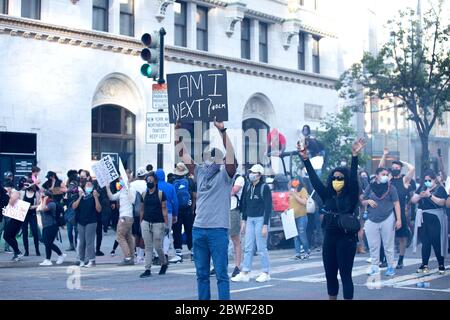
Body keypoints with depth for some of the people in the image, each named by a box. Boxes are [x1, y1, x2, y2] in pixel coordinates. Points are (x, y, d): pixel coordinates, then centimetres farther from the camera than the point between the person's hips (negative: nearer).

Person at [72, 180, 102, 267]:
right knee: (81, 242, 8)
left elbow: (99, 210, -10)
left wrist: (95, 197, -16)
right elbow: (74, 206, -2)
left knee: (89, 241, -8)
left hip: (91, 222, -4)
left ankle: (92, 260, -3)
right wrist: (80, 197, -10)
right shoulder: (80, 196, 9)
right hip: (80, 222, 4)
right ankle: (81, 260, 16)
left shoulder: (94, 196, -1)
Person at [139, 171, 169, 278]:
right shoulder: (144, 194, 9)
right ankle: (148, 269, 4)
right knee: (148, 247, 2)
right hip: (146, 223, 4)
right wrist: (140, 222, 11)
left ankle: (164, 263, 26)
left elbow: (164, 209, -5)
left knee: (158, 247, 0)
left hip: (158, 223, -4)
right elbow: (142, 209, 15)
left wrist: (166, 224, -9)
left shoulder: (160, 193, -3)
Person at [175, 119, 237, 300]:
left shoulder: (225, 175, -1)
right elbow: (182, 154, 10)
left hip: (218, 229, -5)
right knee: (201, 273, 11)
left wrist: (222, 131, -26)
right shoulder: (200, 172, 12)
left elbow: (231, 156, -18)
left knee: (221, 274, -2)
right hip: (198, 228, 5)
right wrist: (177, 130, 3)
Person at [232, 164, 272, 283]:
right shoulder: (248, 187, 10)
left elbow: (268, 207, -10)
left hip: (260, 219, -6)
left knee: (261, 248, -1)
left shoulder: (265, 188, -8)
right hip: (250, 219, 6)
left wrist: (265, 225, -14)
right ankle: (245, 273, 8)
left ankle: (266, 273, 10)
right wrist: (244, 221, 13)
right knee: (248, 248, 5)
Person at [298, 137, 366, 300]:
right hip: (329, 239, 5)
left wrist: (354, 156, -29)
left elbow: (353, 177, -16)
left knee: (345, 275, -1)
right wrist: (305, 159, -3)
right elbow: (314, 179, 5)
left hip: (346, 239, -5)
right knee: (330, 274, 11)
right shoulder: (327, 196, 7)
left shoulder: (351, 196, -4)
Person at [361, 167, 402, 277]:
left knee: (388, 244, 4)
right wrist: (368, 201, -10)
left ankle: (390, 266, 12)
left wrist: (399, 219, -9)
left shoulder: (391, 187, 1)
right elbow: (362, 202, 13)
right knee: (373, 245, 6)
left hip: (387, 219, -2)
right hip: (372, 220, 2)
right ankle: (374, 266, 15)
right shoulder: (370, 187, 6)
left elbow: (396, 203, -2)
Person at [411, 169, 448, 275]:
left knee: (436, 242, -2)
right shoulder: (422, 188, 12)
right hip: (423, 219, 5)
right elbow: (413, 200, 9)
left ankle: (441, 265, 7)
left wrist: (430, 195, -20)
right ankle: (424, 265, 13)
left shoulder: (440, 189, -2)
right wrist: (420, 196, -10)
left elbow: (442, 202, -14)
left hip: (435, 219, -5)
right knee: (425, 242, 8)